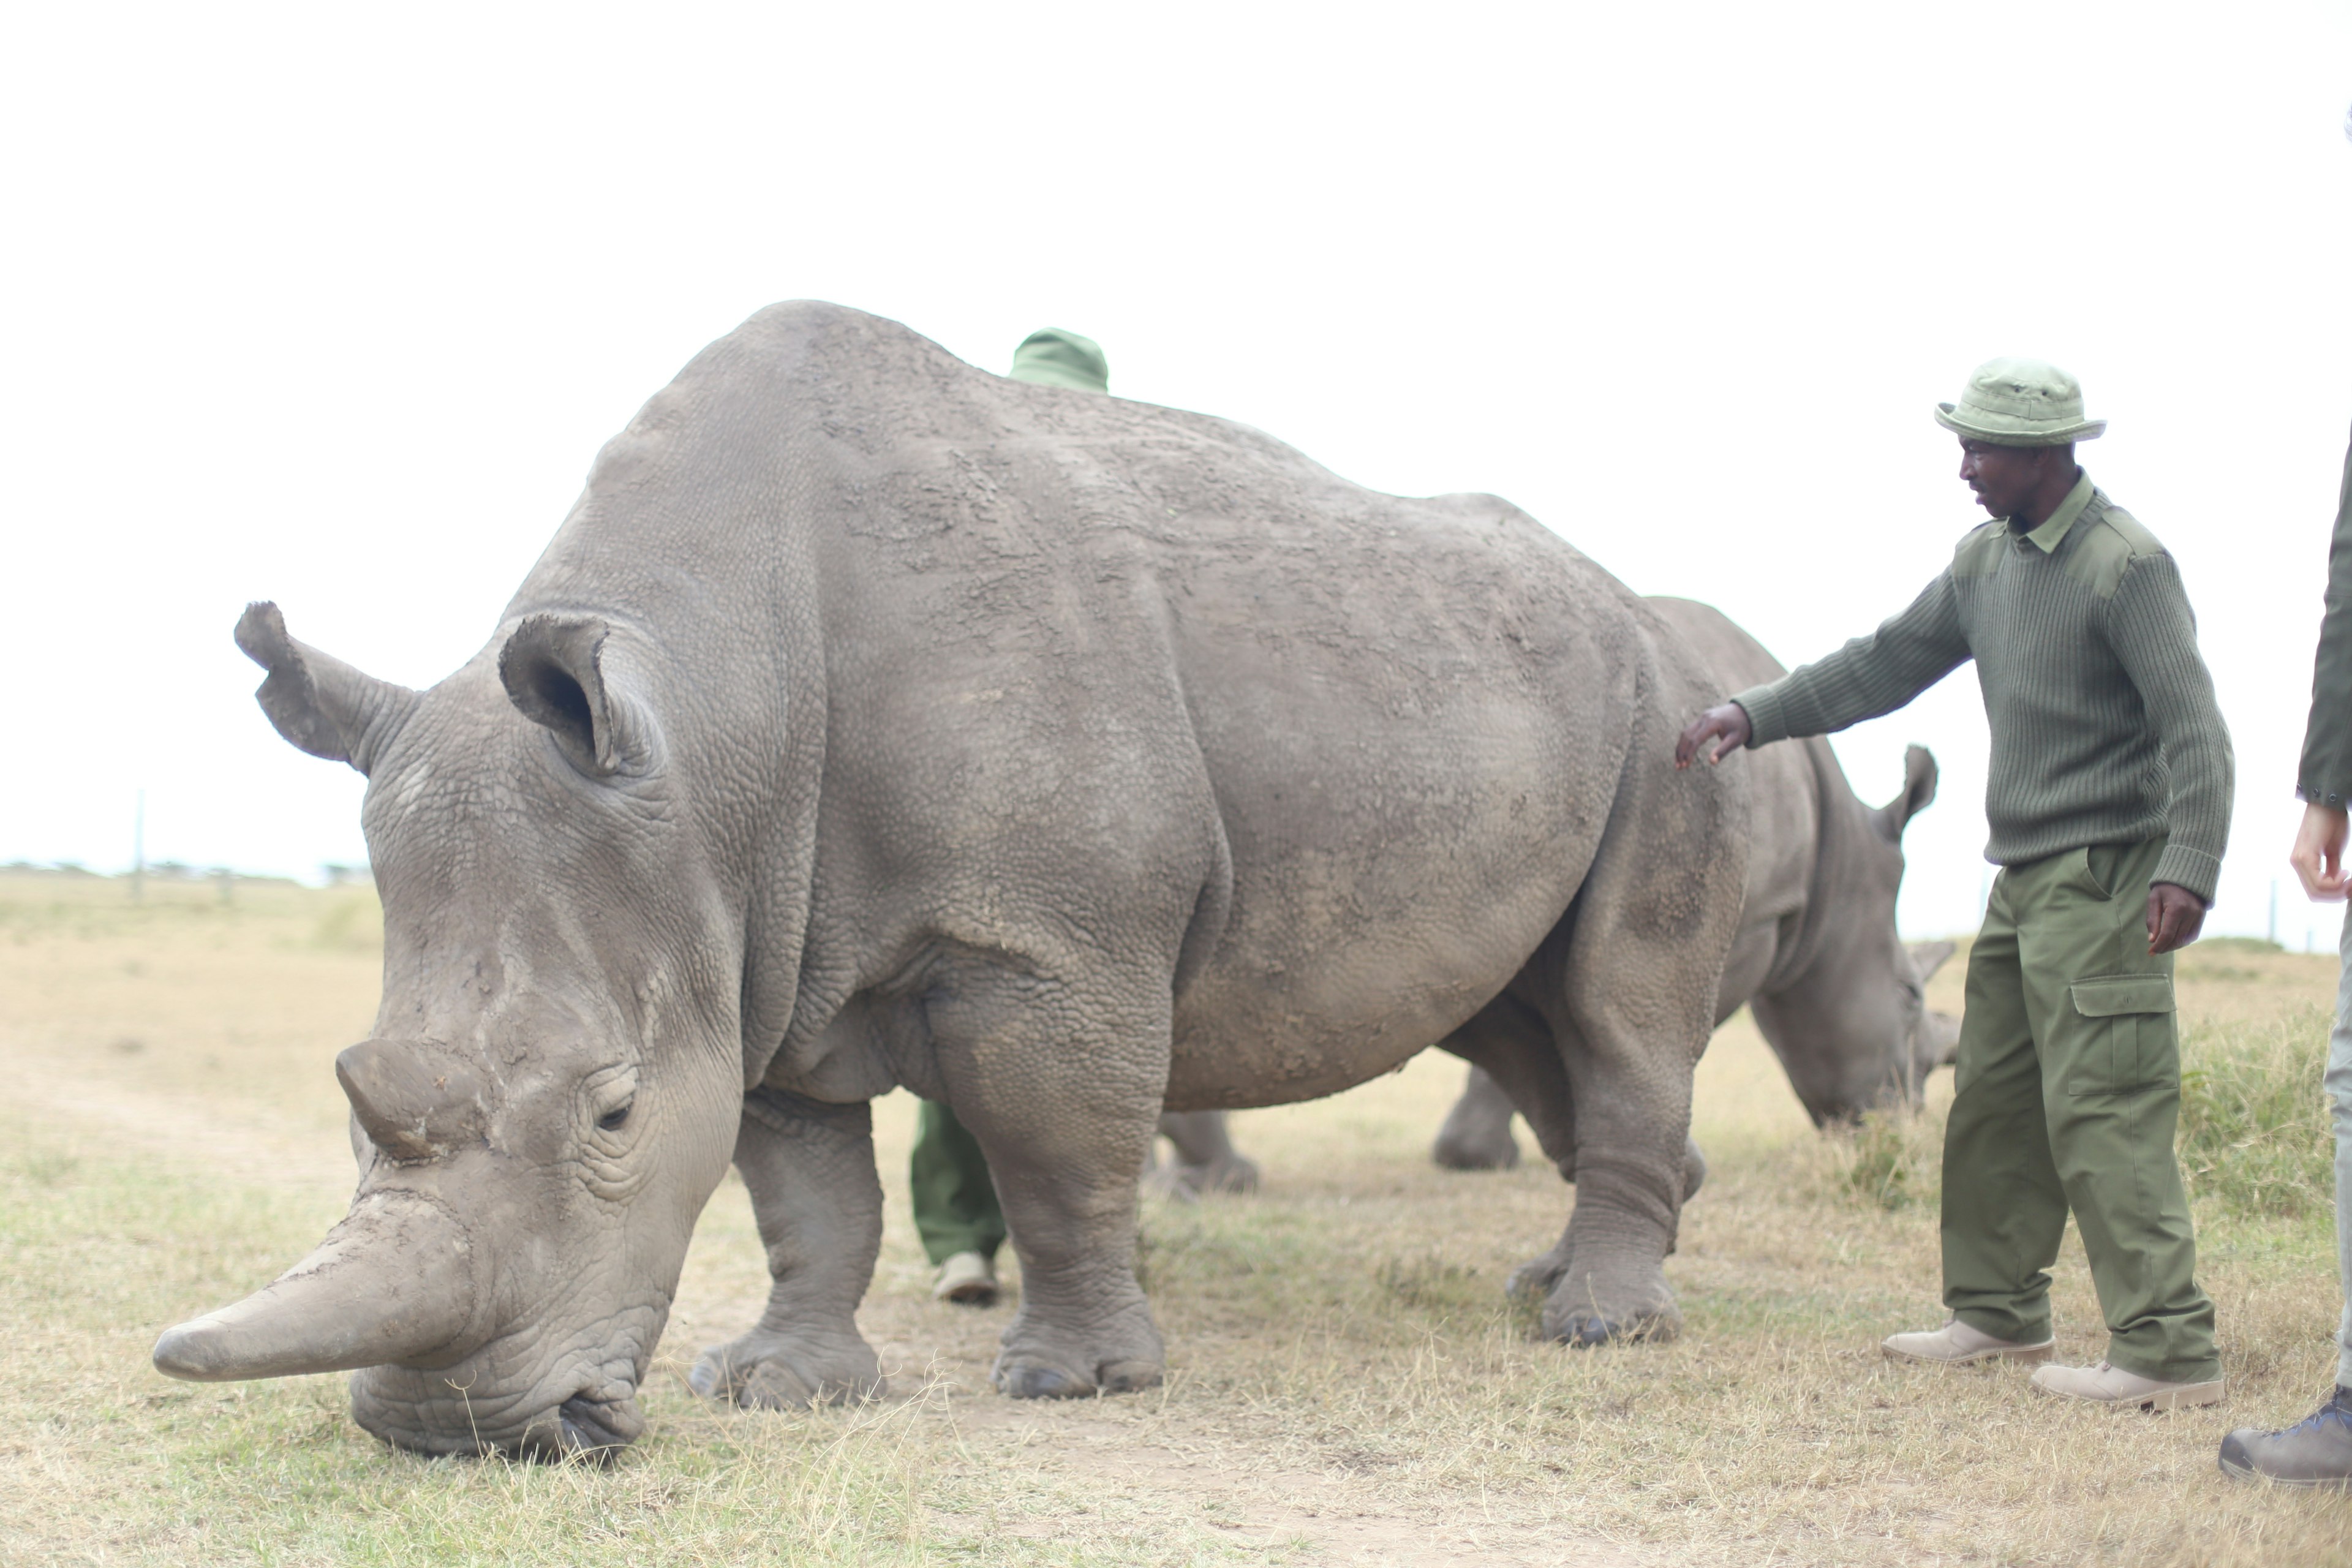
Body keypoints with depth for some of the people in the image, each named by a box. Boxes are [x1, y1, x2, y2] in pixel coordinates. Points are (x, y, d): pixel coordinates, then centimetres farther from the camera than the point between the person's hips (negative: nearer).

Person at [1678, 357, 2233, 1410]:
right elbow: (1889, 664, 21)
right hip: (2025, 878, 9)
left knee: (2102, 1110, -12)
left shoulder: (2125, 565, -13)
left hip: (2102, 881, -9)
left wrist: (2188, 867, -26)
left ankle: (2169, 1351, -11)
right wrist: (1755, 716, 16)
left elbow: (2194, 727, -17)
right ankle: (1998, 1312, 26)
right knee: (1991, 1100, 13)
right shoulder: (1989, 559, 12)